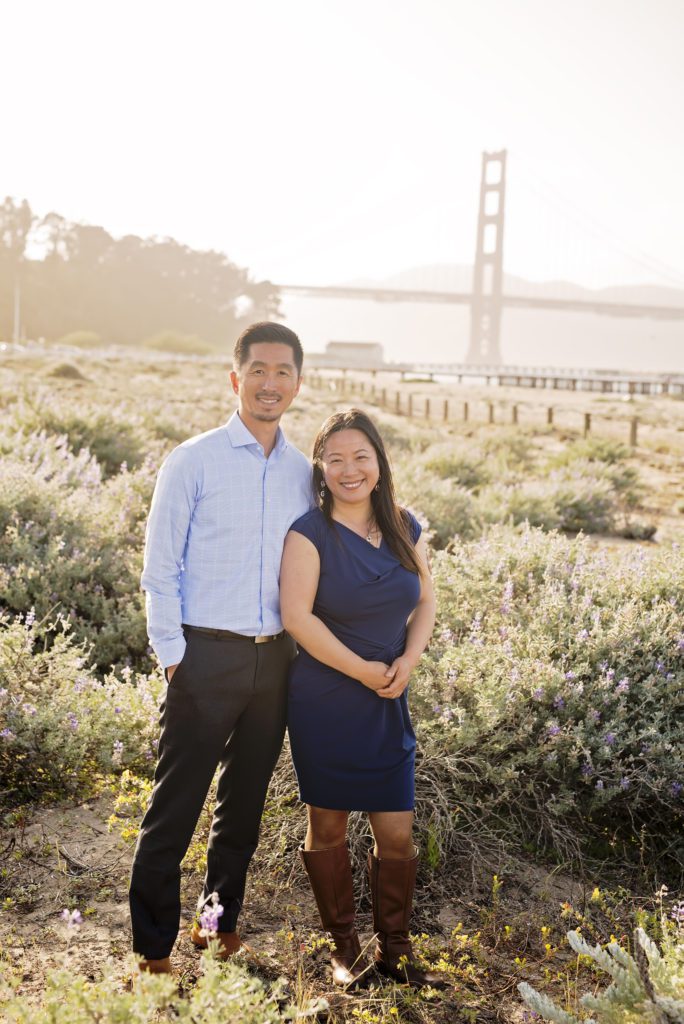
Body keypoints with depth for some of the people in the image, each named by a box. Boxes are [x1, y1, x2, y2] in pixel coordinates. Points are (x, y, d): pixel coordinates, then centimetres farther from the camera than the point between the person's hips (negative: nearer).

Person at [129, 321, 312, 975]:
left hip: (275, 659, 5)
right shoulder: (194, 461, -4)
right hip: (206, 657, -4)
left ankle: (221, 923, 33)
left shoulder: (304, 473, 9)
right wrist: (173, 657, -9)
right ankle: (153, 949, 14)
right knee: (174, 808, 1)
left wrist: (302, 654, 8)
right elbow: (159, 569, -5)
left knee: (244, 805, 16)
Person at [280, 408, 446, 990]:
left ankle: (395, 947, 24)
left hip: (388, 705, 4)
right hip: (324, 699, -4)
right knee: (328, 826, 7)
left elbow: (425, 603, 11)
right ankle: (344, 947, 25)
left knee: (397, 832, 5)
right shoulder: (310, 533, -10)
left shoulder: (406, 530, 4)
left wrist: (408, 660, -7)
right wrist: (363, 670, -16)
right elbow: (297, 616, -17)